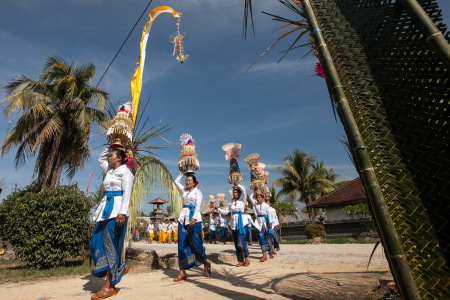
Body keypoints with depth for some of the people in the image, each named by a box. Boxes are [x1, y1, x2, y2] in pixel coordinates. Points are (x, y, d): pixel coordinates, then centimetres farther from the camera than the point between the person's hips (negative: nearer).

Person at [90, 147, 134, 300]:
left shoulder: (125, 171, -6)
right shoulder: (109, 170, 18)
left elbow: (126, 193, -15)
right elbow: (100, 159, 38)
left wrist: (122, 212, -25)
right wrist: (109, 147, 27)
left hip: (117, 210, -9)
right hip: (106, 209, 9)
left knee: (110, 243, -6)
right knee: (97, 241, 9)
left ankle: (109, 286, 4)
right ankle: (121, 267, 23)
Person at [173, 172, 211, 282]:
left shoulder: (198, 192, 0)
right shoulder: (184, 190, 17)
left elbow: (198, 205, -13)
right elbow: (176, 181, 26)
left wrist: (194, 218, -27)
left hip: (194, 219, -5)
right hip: (183, 219, 5)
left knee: (196, 243, 0)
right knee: (182, 244, 1)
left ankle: (206, 264, 24)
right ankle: (182, 272, 6)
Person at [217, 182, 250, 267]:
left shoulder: (242, 201, 2)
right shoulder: (231, 203, 15)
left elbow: (243, 190, -13)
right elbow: (225, 212, 14)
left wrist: (237, 185, -7)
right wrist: (218, 209, 4)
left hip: (241, 222, -5)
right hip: (233, 223, 5)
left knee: (241, 241, -12)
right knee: (236, 243, 6)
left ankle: (246, 257, 8)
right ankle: (241, 260, 15)